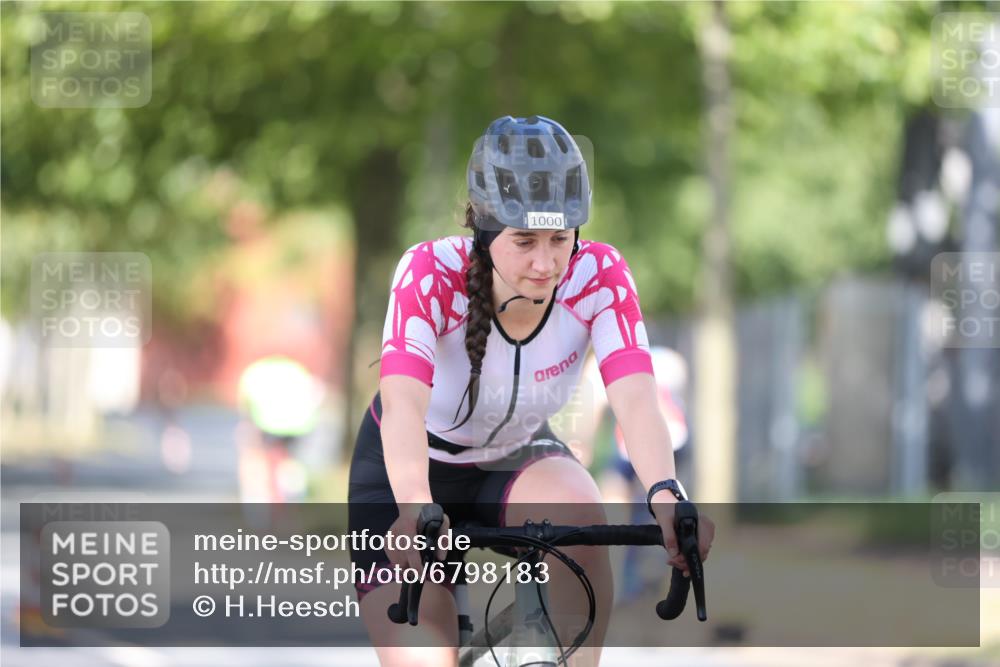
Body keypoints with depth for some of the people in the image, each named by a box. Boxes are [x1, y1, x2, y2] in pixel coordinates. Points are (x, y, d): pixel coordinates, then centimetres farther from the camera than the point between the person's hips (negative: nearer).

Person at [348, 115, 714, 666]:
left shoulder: (599, 276, -23)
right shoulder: (430, 274, -30)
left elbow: (635, 397, -36)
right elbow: (403, 403, -45)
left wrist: (665, 495, -56)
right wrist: (415, 509, -64)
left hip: (518, 460, 2)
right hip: (418, 470, -2)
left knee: (579, 516, -34)